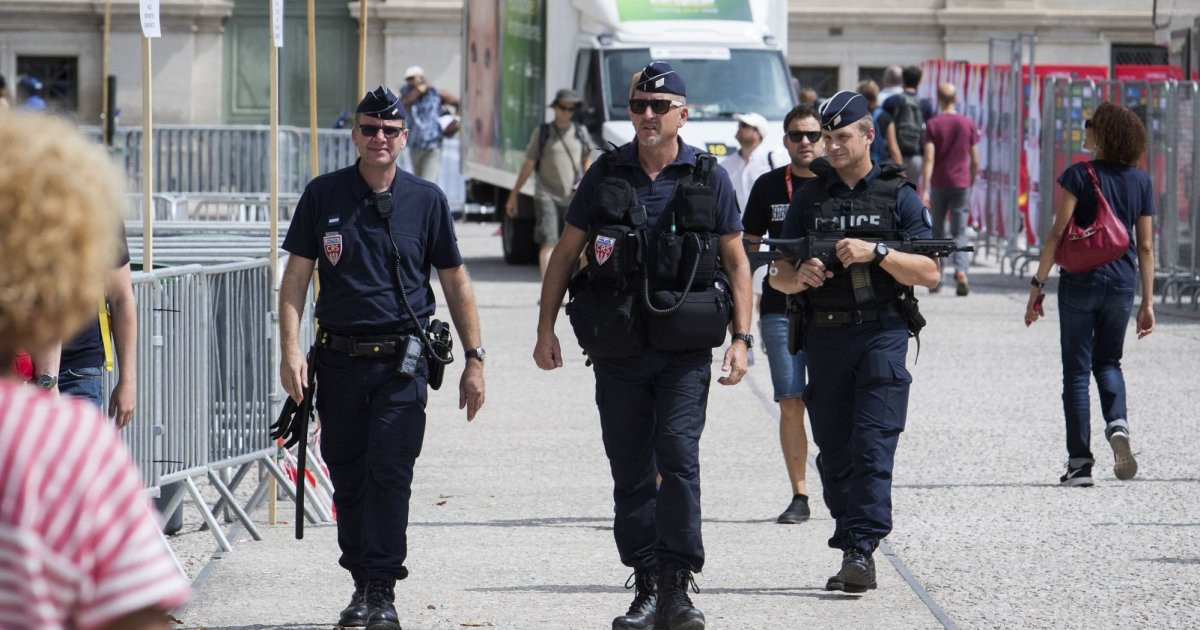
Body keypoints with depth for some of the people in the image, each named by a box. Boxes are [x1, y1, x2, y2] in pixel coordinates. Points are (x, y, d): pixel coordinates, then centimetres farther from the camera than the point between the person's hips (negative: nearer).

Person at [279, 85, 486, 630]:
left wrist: (474, 359, 7)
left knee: (390, 472, -11)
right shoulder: (323, 196, 5)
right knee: (347, 479, 7)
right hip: (339, 357, 2)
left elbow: (455, 281, 10)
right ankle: (362, 585, 18)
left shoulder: (426, 201, 4)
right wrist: (291, 350, -6)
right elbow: (295, 277, 5)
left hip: (402, 362, -2)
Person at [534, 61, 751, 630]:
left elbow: (736, 262, 8)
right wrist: (546, 329, 5)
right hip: (618, 349, 2)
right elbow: (566, 252, 11)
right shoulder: (606, 173, 6)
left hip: (686, 349, -2)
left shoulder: (708, 178, 3)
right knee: (630, 471, 5)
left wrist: (741, 337, -1)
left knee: (678, 455, -16)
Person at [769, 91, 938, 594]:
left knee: (872, 444, -13)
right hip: (823, 339, 4)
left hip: (881, 336, -4)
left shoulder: (898, 196, 4)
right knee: (834, 453, 6)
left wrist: (875, 253, -16)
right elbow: (777, 275, 11)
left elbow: (928, 272, -3)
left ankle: (863, 549, -17)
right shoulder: (809, 199, 13)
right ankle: (848, 548, 13)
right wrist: (799, 276, -12)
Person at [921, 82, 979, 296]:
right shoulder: (969, 124, 3)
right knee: (959, 233, 0)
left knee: (937, 231, 14)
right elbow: (975, 161, 5)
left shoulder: (933, 125, -5)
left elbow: (929, 159, -12)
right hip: (961, 184, 1)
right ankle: (961, 271, -22)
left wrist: (925, 190, -15)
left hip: (938, 184, -1)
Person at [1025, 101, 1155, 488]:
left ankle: (1080, 462, 3)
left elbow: (1058, 233, -12)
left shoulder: (1078, 176, -8)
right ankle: (1118, 425, -7)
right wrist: (1148, 302, 9)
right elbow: (1145, 246, 5)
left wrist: (1037, 285, -7)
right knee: (1108, 362, 21)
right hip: (1122, 283, 3)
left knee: (1077, 371, 4)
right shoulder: (1141, 182, 4)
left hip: (1080, 281, -3)